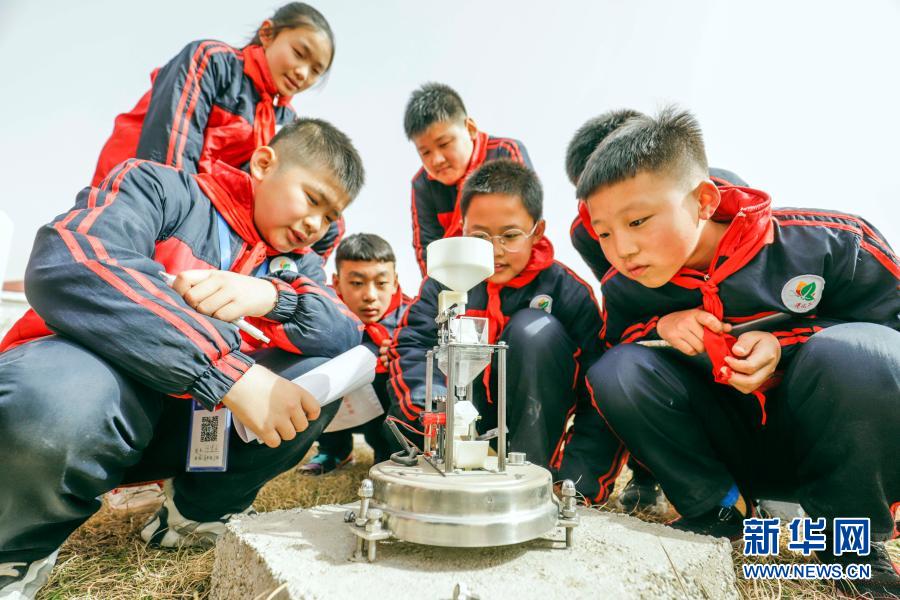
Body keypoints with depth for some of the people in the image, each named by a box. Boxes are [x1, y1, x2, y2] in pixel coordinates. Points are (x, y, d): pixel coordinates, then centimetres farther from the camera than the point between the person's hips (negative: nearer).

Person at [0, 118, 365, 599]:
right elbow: (65, 263, -25)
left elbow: (348, 336, -8)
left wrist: (272, 296, -27)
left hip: (193, 422, 5)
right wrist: (229, 372, -33)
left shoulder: (296, 264, 9)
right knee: (58, 398, -36)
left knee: (326, 373, -13)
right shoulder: (161, 188, -5)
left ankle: (197, 513, 6)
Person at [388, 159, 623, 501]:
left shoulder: (568, 293, -14)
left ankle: (532, 471, -16)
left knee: (536, 330, -28)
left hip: (532, 416, -1)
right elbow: (412, 345, -19)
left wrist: (577, 479, -27)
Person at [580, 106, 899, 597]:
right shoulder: (623, 290, -11)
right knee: (616, 371, -22)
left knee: (853, 353, -33)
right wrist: (658, 328, -22)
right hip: (727, 454, 2)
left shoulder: (824, 243, -18)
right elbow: (608, 346, -1)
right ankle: (719, 511, -2)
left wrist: (785, 346, -24)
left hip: (827, 444, -1)